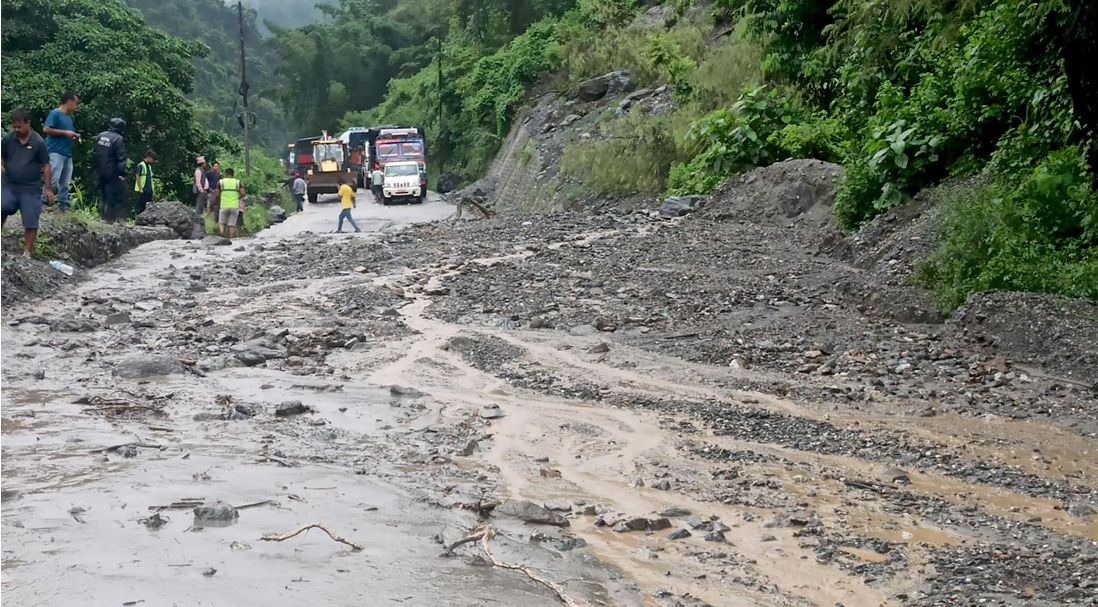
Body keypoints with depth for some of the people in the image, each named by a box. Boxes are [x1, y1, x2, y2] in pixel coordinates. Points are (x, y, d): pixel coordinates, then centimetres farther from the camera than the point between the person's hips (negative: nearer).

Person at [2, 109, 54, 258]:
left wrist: (48, 188, -2)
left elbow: (46, 165, -4)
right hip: (9, 186, 2)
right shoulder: (7, 139, -2)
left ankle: (27, 252, 13)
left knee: (31, 223, 2)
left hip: (31, 189, -2)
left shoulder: (38, 142, -10)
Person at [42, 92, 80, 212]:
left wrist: (75, 137, 7)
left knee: (65, 183, 8)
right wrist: (65, 132, -15)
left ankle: (63, 206, 11)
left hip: (67, 153, 9)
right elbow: (46, 129, -16)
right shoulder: (55, 113, -7)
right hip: (56, 152, -9)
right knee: (53, 180, -14)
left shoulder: (69, 116, 18)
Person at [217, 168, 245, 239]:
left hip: (224, 206, -1)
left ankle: (221, 233, -18)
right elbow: (242, 194, -4)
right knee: (232, 225, 4)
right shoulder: (238, 182, 5)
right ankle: (231, 240, -1)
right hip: (235, 206, 1)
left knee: (222, 223, 10)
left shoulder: (220, 182, 3)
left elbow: (217, 195, 0)